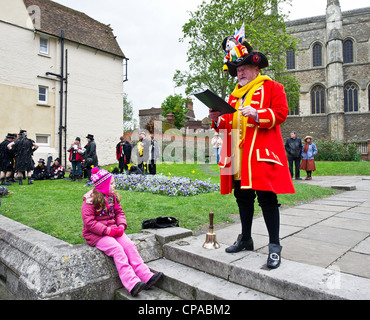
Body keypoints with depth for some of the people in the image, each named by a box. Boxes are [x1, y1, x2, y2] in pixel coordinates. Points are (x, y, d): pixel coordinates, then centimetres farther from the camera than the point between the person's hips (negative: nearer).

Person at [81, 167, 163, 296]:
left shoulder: (112, 196, 10)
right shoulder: (90, 200, -12)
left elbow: (119, 212, 12)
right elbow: (89, 222, -17)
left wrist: (121, 225, -8)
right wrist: (107, 230, -23)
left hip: (112, 230, 6)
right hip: (96, 234, -6)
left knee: (129, 244, -16)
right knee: (117, 249, -27)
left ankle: (146, 276, -19)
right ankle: (132, 284, -33)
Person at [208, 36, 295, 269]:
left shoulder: (272, 88, 6)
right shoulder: (235, 95, 23)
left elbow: (280, 113, -7)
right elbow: (229, 123, 21)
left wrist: (257, 114, -20)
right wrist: (218, 120, 1)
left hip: (261, 153, -6)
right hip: (238, 156, 6)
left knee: (267, 197, -6)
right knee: (243, 197, 12)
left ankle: (275, 246, 6)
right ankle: (246, 239, 26)